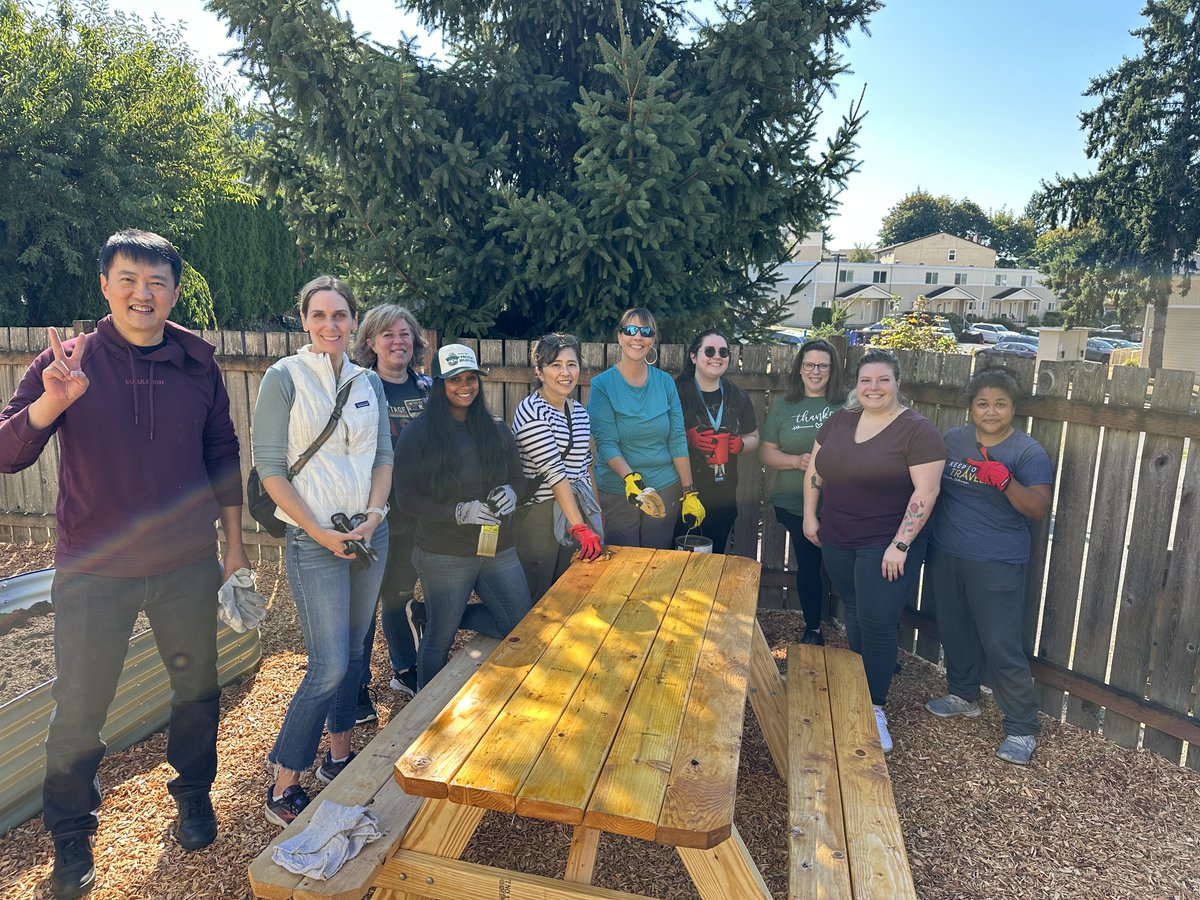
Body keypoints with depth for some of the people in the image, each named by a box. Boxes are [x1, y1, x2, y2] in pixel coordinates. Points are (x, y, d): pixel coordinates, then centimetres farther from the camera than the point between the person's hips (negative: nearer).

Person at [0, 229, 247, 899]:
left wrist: (234, 543, 10)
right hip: (94, 572, -2)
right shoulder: (69, 362, -5)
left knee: (198, 689, 15)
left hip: (188, 567, 2)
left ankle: (194, 793, 39)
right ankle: (71, 833, 31)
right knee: (79, 712, 6)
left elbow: (223, 459, 8)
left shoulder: (199, 368, 1)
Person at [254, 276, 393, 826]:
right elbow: (270, 468, -10)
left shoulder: (368, 382, 8)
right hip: (314, 538, -5)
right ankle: (282, 789, 9)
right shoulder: (284, 377, -7)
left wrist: (372, 518, -5)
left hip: (369, 532, 5)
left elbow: (384, 456, 10)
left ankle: (338, 756, 32)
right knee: (329, 665, -7)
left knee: (352, 653, 14)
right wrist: (321, 533, -14)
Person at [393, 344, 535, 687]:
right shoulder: (418, 434, -7)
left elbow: (524, 479, 13)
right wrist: (459, 512, -21)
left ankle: (434, 616, 23)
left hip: (498, 549, 5)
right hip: (444, 554, -5)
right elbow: (406, 495, -11)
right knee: (438, 640, 7)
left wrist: (512, 492, -11)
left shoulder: (496, 431, 8)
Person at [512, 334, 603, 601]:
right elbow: (554, 470, -22)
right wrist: (579, 526, -27)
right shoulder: (531, 411, -13)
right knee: (536, 604, 4)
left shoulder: (580, 412, 10)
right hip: (540, 516, -7)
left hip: (578, 512, 7)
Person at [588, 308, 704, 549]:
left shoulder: (665, 382, 3)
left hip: (665, 491, 3)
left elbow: (677, 440, 2)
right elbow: (606, 443, -13)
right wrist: (629, 477, -30)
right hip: (617, 493, -2)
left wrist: (689, 493, 0)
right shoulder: (602, 384, -6)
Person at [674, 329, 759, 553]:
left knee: (715, 556, 14)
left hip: (723, 498, 5)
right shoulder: (677, 391, -6)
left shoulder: (737, 396, 9)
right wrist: (688, 438, -23)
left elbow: (753, 438, 17)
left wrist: (741, 444, -4)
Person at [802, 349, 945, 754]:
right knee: (854, 617, 16)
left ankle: (875, 709, 11)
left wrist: (901, 545, -19)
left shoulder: (917, 430, -11)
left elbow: (926, 492, -16)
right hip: (837, 541, 5)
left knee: (877, 623, -5)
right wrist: (810, 516, 10)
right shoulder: (839, 421, 6)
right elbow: (815, 470, 14)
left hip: (887, 545, -5)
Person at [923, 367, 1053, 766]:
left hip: (996, 564, -5)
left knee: (1001, 646, -4)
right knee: (954, 631, 19)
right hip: (945, 555, 6)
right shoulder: (953, 439, 5)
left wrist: (1005, 481, -30)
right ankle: (963, 695, 40)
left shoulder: (1028, 452, -9)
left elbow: (1039, 508, -16)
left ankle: (1022, 728, 10)